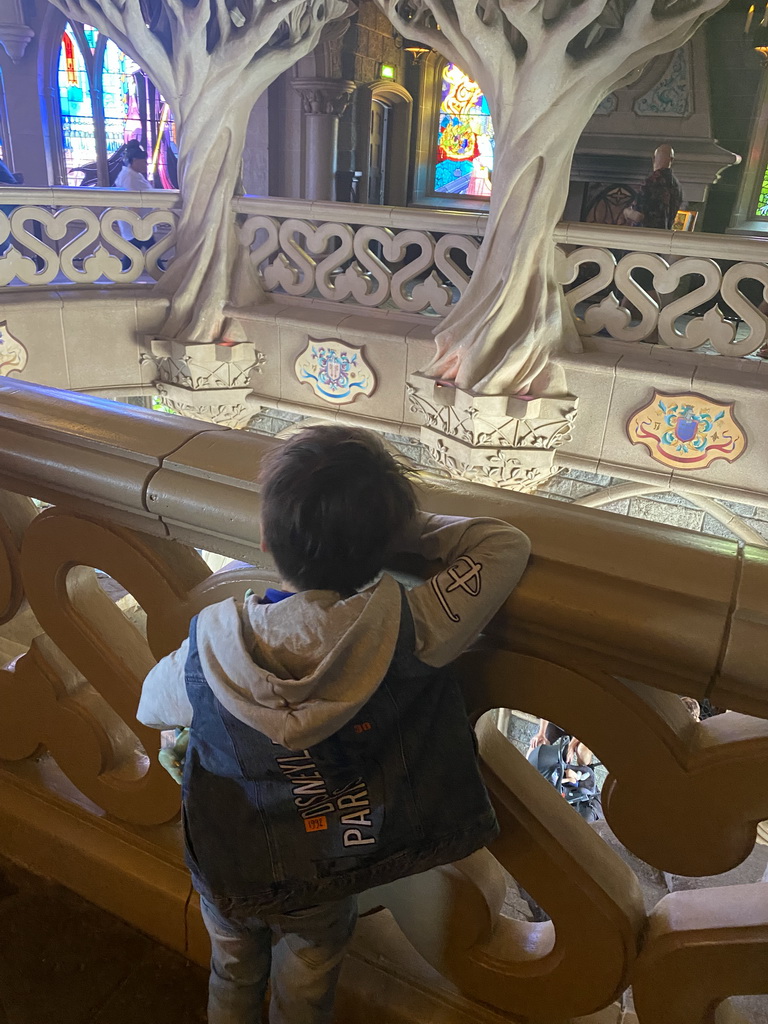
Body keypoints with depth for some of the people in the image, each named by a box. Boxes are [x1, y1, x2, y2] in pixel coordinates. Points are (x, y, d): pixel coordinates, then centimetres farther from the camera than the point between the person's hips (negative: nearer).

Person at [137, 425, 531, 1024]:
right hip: (325, 886, 0)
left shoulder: (206, 654, -32)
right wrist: (393, 527, -17)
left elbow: (150, 708, -7)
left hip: (225, 875, 1)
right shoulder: (408, 634, -37)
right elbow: (507, 544, -21)